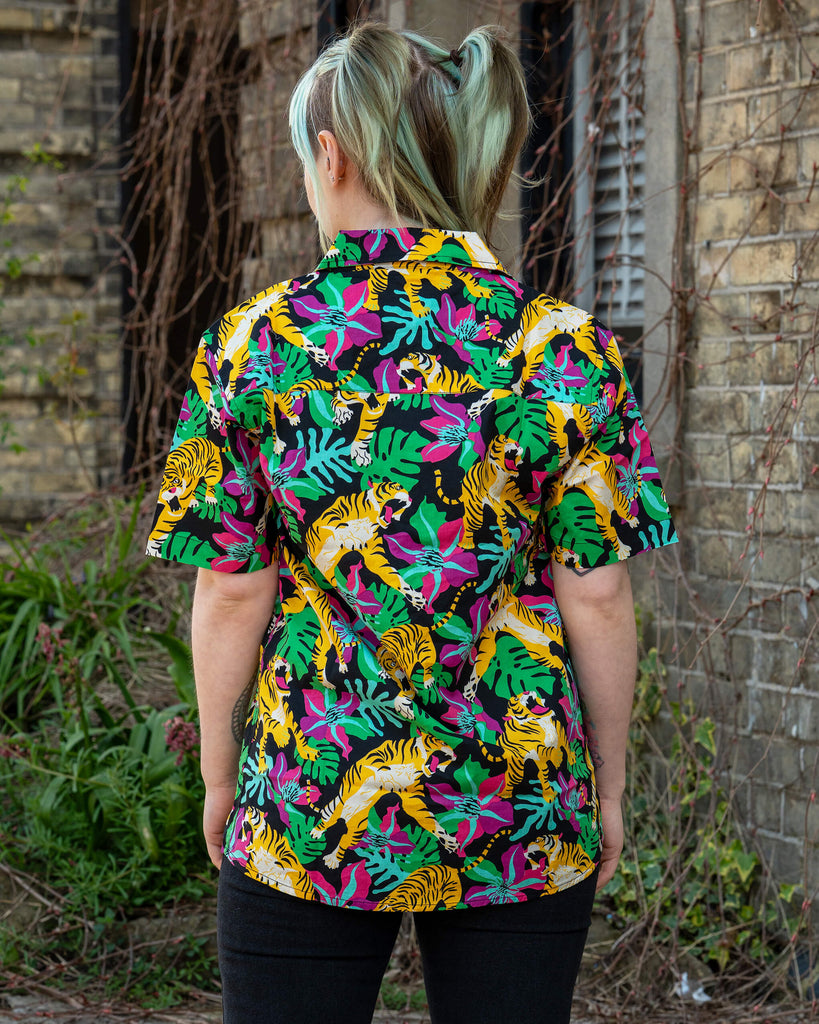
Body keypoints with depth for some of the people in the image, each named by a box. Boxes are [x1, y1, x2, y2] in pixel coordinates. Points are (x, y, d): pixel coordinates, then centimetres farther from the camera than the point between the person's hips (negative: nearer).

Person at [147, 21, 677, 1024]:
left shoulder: (253, 342, -6)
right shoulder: (564, 349, -6)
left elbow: (232, 597, -4)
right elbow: (597, 602, -5)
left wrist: (220, 778, 9)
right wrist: (606, 788, 8)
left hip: (303, 809, 0)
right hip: (522, 819, 1)